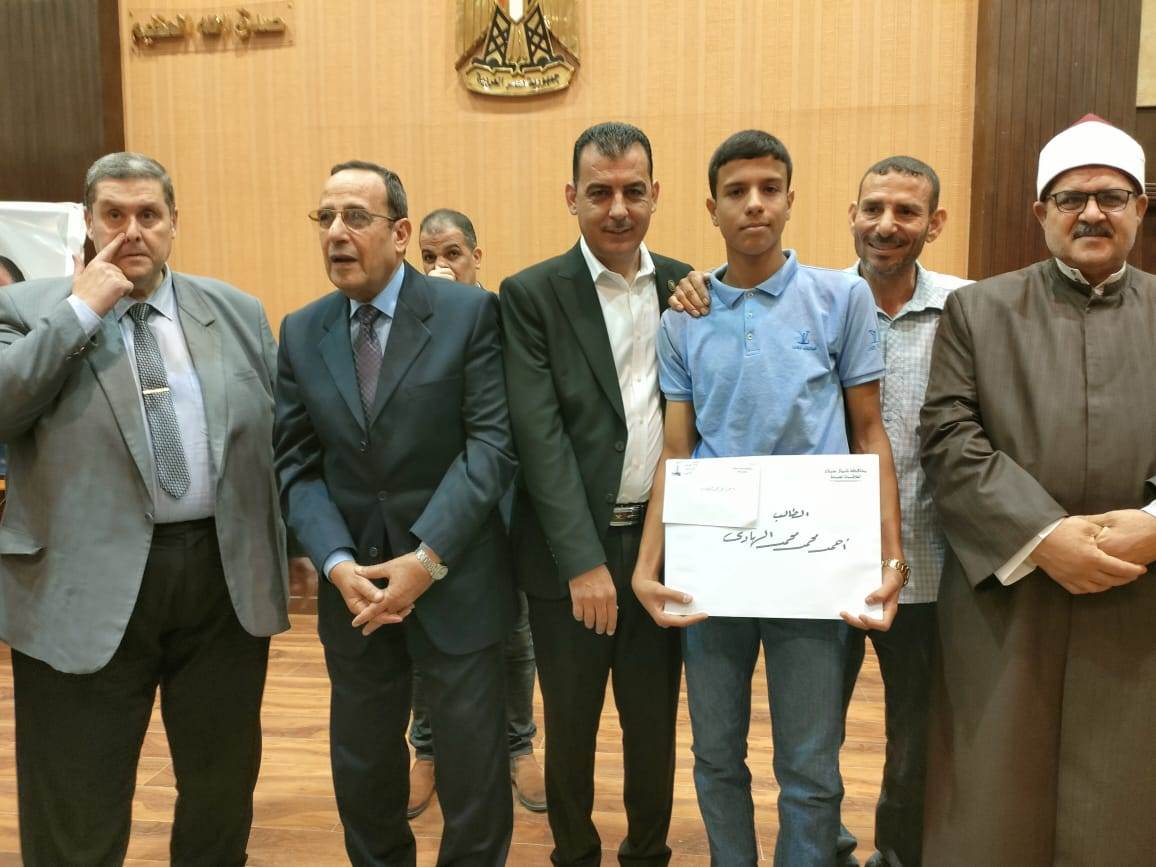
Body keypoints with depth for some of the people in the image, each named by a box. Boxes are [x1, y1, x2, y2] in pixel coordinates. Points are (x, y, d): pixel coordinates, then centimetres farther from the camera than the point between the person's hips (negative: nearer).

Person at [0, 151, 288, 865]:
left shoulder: (238, 312, 10)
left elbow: (280, 434, 10)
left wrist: (294, 540, 5)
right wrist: (81, 311, -12)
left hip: (226, 574, 2)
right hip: (89, 585, -2)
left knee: (225, 786, 17)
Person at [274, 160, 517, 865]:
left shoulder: (469, 313, -6)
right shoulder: (301, 333, 6)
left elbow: (493, 443, -12)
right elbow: (297, 464, 3)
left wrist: (427, 557, -18)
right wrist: (338, 563, -12)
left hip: (456, 582, -3)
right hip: (353, 582, 4)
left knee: (474, 774, 10)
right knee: (362, 769, 18)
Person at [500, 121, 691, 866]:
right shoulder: (532, 294, -6)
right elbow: (540, 436, -13)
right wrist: (584, 560, -17)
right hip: (570, 549, -2)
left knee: (655, 722, 17)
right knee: (570, 726, 14)